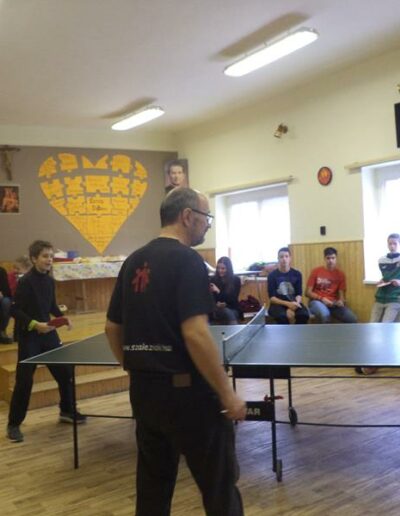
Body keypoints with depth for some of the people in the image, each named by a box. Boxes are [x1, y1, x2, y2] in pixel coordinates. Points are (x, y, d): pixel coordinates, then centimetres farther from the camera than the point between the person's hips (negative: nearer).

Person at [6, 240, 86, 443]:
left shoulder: (49, 281, 4)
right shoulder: (25, 282, -16)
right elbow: (15, 310, -17)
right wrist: (34, 324, -26)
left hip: (48, 333, 7)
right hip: (28, 337, -7)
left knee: (64, 372, 12)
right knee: (24, 381, -2)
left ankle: (67, 411, 32)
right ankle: (13, 425, 14)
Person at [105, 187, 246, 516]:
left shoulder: (134, 262, 9)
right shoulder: (187, 260, -14)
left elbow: (113, 328, 14)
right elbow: (195, 334, -23)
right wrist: (228, 394, -15)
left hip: (143, 391, 8)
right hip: (186, 391, -8)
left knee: (153, 486, 19)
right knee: (220, 487, 7)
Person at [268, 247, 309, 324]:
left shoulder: (297, 274, 6)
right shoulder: (272, 275, -1)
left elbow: (299, 294, 1)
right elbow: (272, 298, -6)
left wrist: (295, 304, -21)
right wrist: (288, 304, -21)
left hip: (293, 303, 2)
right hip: (278, 304, -2)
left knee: (304, 315, -30)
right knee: (283, 316, -37)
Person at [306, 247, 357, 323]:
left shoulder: (340, 274, 9)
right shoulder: (316, 271, 2)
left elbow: (341, 294, 8)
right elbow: (308, 292, 0)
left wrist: (341, 301, -16)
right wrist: (321, 298, -15)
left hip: (334, 303, 3)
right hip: (317, 301, -3)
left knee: (352, 319, -20)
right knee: (325, 315, -38)